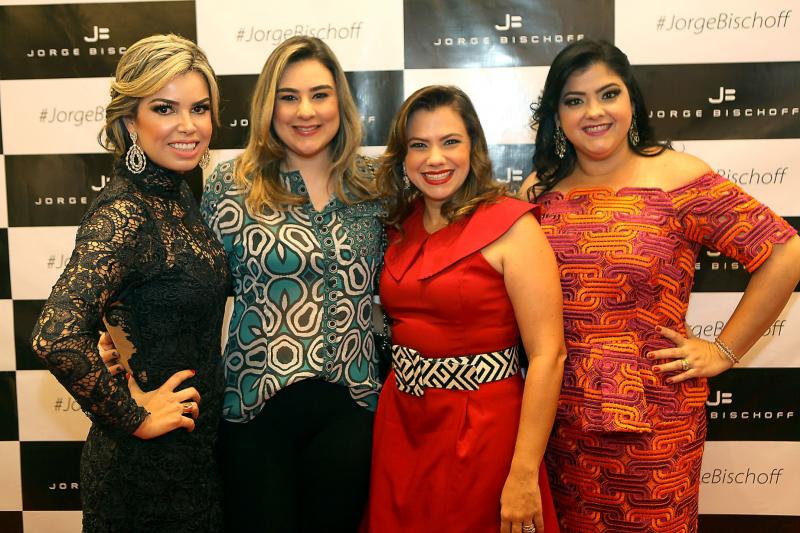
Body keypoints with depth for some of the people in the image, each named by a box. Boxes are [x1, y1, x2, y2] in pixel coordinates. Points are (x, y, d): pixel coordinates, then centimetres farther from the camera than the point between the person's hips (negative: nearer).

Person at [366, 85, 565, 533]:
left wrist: (524, 476, -19)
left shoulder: (510, 224, -12)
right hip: (401, 426, 6)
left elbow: (548, 354, -17)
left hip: (482, 429, -5)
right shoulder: (400, 226, 5)